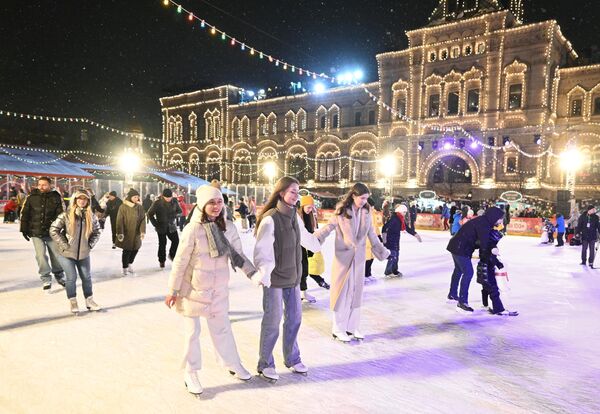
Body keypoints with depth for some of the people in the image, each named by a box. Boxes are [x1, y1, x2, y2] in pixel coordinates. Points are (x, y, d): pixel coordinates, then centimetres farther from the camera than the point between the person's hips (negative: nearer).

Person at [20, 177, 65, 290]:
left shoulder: (56, 197, -4)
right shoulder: (31, 197, -2)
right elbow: (24, 214, 5)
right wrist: (24, 229, 3)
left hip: (52, 232, 0)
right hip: (36, 232, 0)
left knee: (56, 254, 9)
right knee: (41, 255, -2)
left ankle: (59, 275, 29)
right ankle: (46, 279, 12)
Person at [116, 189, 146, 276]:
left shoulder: (139, 207, 1)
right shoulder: (123, 207, -8)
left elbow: (143, 219, -2)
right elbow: (119, 221, -10)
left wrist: (143, 231, -11)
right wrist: (120, 233, -15)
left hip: (136, 233, 3)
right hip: (126, 233, -3)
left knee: (135, 249, 7)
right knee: (127, 251, 3)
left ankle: (130, 265, 32)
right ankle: (125, 268, 21)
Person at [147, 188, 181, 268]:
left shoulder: (174, 202, -5)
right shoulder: (157, 202, -14)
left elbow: (180, 211, 7)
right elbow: (149, 214, -6)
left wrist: (175, 215, -13)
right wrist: (155, 224, -12)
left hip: (171, 226, 3)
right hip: (161, 227, -3)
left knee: (176, 241, -4)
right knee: (162, 244, 5)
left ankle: (172, 255, 22)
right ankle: (161, 261, 20)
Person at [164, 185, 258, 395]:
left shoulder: (229, 227, -5)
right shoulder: (192, 229, -18)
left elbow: (238, 255, 2)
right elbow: (180, 261, -12)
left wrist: (253, 273, -8)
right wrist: (173, 291, -8)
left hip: (218, 289, 4)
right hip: (193, 289, -4)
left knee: (222, 328, 19)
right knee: (193, 332, 12)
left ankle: (232, 364, 38)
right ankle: (190, 372, 31)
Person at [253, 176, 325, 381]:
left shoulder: (295, 217, 4)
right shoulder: (270, 219, -18)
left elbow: (305, 238, 22)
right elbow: (262, 249, -24)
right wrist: (264, 272, -40)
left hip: (293, 276, 7)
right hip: (275, 278, -7)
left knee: (294, 318, 15)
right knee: (272, 321, 3)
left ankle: (292, 358, 34)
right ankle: (265, 364, 23)